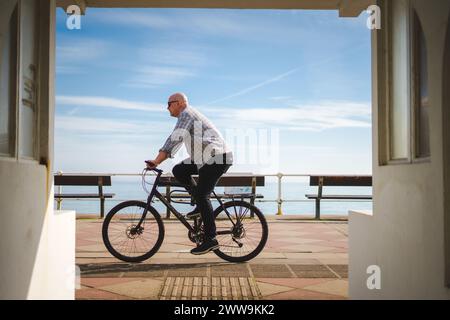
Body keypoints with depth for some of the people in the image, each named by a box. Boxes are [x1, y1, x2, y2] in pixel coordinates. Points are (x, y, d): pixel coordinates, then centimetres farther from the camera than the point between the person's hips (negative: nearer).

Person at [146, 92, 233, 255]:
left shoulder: (186, 114, -9)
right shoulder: (188, 115, 23)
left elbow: (175, 139, -23)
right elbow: (176, 140, 24)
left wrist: (156, 161, -26)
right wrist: (158, 160, 20)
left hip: (218, 158, -10)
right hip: (207, 158, 10)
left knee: (202, 195, -11)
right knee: (178, 171, 7)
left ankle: (210, 240, -6)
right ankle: (201, 205, 9)